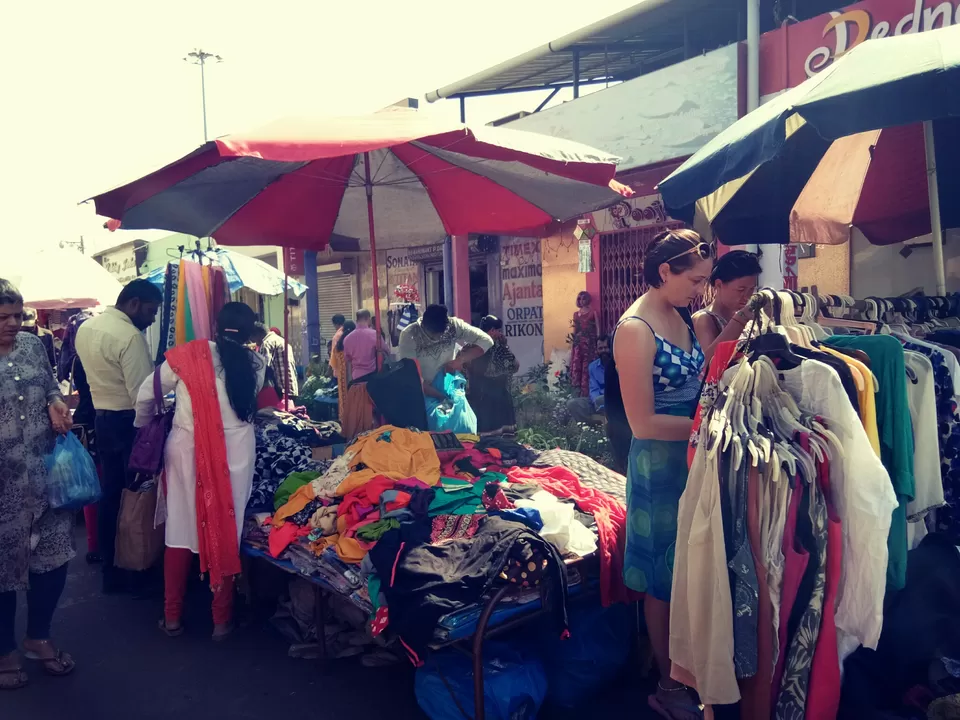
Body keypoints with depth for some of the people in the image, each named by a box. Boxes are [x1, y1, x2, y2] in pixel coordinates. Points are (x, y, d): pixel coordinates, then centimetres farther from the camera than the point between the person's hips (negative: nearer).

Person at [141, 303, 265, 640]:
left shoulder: (187, 355, -2)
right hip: (237, 452, 0)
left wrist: (143, 429, 23)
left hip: (187, 449, 0)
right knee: (227, 532, 10)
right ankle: (222, 619, 20)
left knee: (181, 530, 13)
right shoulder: (256, 364, 0)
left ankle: (172, 616, 24)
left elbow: (146, 396, 5)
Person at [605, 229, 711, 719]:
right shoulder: (635, 329, -19)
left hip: (696, 457, 8)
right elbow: (643, 423, -21)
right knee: (666, 579, 8)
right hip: (661, 464, -8)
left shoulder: (682, 318, 6)